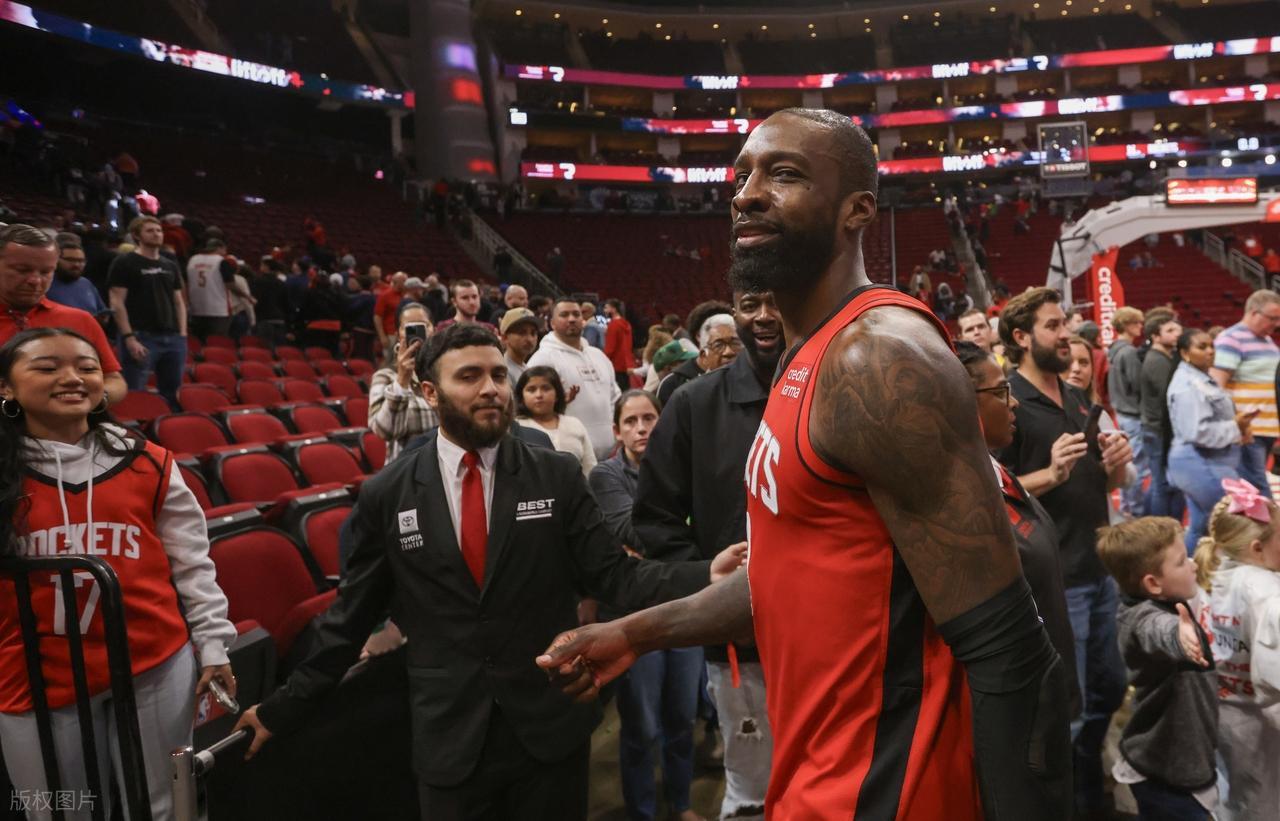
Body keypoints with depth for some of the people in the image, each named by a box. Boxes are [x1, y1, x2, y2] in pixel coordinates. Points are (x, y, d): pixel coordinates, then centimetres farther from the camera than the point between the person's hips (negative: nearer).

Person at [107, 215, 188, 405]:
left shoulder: (170, 266, 17)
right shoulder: (124, 263, -1)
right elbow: (117, 303, -7)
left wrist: (182, 334, 7)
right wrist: (129, 338, -16)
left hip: (172, 338, 6)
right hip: (141, 337, -6)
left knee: (172, 395, 9)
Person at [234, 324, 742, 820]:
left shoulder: (557, 477, -3)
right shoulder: (386, 495, -3)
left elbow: (612, 574, -7)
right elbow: (351, 617, 5)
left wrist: (706, 577, -22)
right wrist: (285, 707, 9)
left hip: (552, 726, 0)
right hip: (449, 738, 0)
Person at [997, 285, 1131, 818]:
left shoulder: (1080, 399, 10)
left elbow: (1109, 484, 18)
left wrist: (1117, 464, -4)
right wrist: (1050, 475, -28)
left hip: (1100, 570, 8)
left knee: (1110, 689, 21)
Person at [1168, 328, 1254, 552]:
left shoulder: (1201, 379, 15)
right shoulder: (1188, 385, -19)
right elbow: (1198, 432, -27)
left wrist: (1236, 427, 8)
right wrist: (1235, 427, -15)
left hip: (1205, 464, 11)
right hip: (1202, 466, -11)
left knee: (1201, 527, 15)